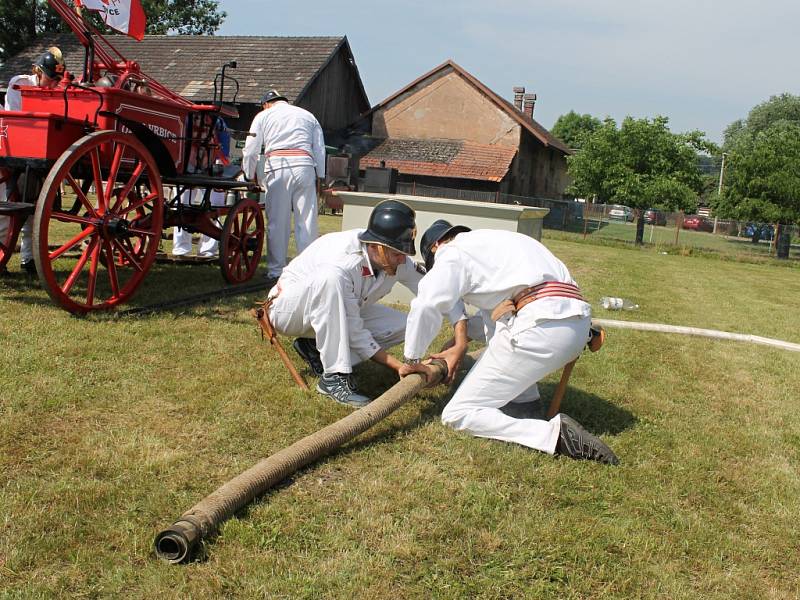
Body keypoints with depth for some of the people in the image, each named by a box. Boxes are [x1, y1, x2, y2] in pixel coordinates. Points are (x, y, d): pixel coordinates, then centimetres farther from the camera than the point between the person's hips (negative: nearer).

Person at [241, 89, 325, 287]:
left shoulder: (263, 116, 18)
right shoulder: (308, 115, 25)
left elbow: (250, 151, 14)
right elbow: (320, 150, 17)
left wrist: (249, 177, 25)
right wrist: (319, 178, 16)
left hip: (277, 166, -1)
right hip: (305, 166, 2)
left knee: (277, 222, 1)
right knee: (307, 222, 1)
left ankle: (275, 271, 3)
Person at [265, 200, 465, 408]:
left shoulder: (397, 260, -17)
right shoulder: (342, 263, -36)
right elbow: (354, 333, -31)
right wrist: (401, 367, -30)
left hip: (336, 311, 7)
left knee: (402, 326, -11)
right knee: (330, 278, -39)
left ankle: (319, 348, -3)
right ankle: (333, 376, -30)